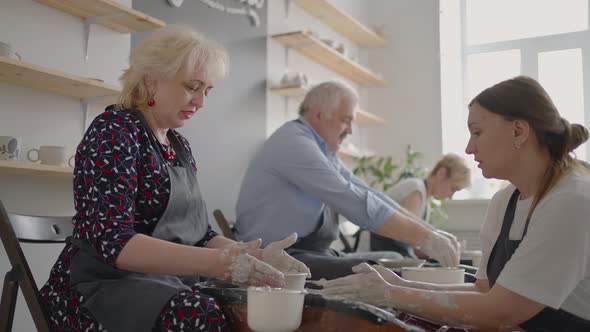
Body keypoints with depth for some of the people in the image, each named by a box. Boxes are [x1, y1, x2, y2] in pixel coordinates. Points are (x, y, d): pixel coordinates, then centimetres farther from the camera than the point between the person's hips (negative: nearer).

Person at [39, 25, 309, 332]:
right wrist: (217, 263, -31)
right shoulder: (114, 132, -11)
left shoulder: (180, 146, 13)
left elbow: (198, 234, 12)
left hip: (166, 287, 7)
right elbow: (111, 241, -23)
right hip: (104, 286, -7)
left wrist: (252, 257, -8)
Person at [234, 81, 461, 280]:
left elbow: (366, 195, 7)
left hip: (313, 253, 10)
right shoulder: (294, 142, -17)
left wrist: (430, 232, -2)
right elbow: (356, 203, -24)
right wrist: (423, 237, -21)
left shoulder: (324, 151, 12)